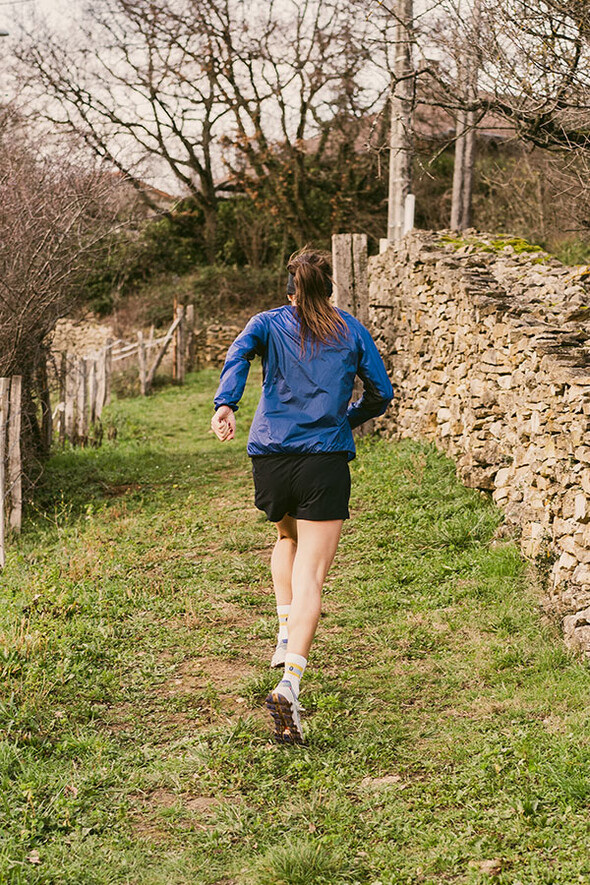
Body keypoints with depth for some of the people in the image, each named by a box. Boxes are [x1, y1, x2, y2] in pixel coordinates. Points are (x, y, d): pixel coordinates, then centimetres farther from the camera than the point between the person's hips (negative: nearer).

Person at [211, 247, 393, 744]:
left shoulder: (268, 324, 11)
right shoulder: (352, 331, 12)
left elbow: (239, 354, -11)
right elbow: (381, 394, 13)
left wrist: (225, 404, -27)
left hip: (271, 455, 2)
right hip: (326, 461, -2)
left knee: (288, 537, 33)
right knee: (310, 576, -5)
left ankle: (286, 633, 21)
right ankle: (290, 684, -21)